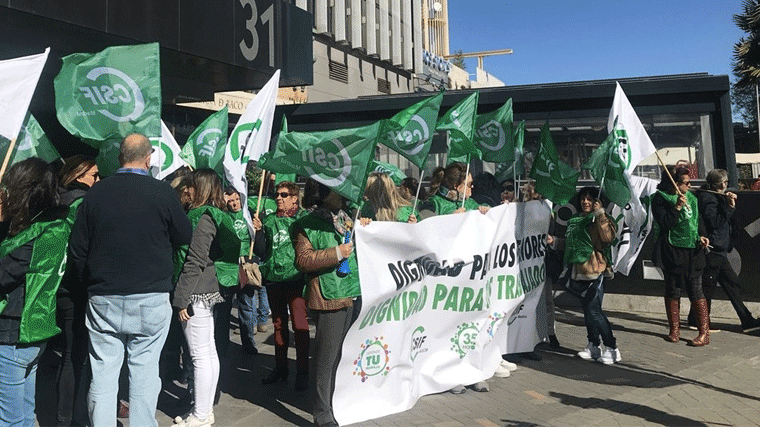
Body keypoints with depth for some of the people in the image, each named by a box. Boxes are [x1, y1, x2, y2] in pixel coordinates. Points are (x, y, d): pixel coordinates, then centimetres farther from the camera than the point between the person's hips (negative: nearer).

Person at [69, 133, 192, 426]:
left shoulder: (96, 193, 0)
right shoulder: (163, 193, -8)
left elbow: (76, 249, 3)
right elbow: (184, 237, 3)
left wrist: (89, 283, 16)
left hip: (103, 300, 2)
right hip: (151, 299, -2)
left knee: (103, 373, 10)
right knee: (144, 371, 7)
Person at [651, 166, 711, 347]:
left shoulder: (691, 198, 12)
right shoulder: (660, 199, -5)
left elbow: (698, 221, 21)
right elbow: (664, 224, -15)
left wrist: (701, 236, 4)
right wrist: (677, 207, -21)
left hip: (692, 251, 3)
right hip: (672, 252, -3)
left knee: (695, 290, -1)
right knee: (673, 290, 6)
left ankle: (704, 333, 7)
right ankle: (674, 330, 20)